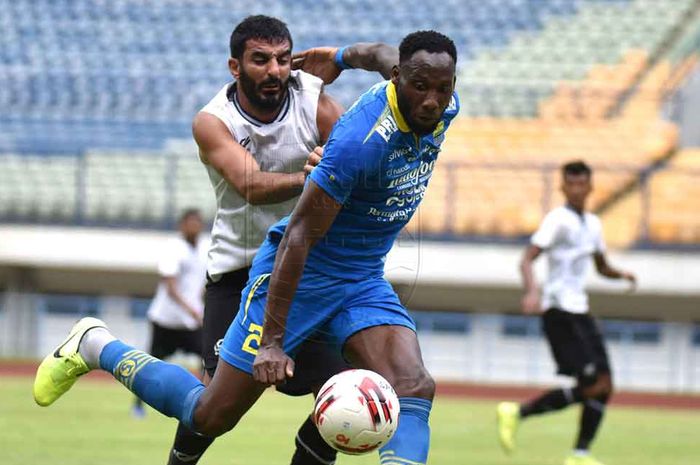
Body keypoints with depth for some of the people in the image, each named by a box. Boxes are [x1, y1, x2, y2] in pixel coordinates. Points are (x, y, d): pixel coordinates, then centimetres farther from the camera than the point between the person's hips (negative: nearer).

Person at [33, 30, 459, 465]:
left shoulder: (446, 108, -7)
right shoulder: (362, 140, -30)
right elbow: (299, 235, -27)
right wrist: (272, 341, -28)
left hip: (364, 281, 6)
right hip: (301, 275, -6)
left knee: (415, 388, -20)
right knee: (211, 417, 2)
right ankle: (96, 345, 24)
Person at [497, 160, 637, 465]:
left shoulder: (592, 224, 16)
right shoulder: (558, 220, -8)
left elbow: (601, 267, 29)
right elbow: (527, 259, -16)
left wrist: (621, 275, 7)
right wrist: (532, 291, -34)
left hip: (579, 312, 9)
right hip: (560, 312, -9)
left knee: (604, 387, 3)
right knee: (592, 386, -16)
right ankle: (517, 412, -9)